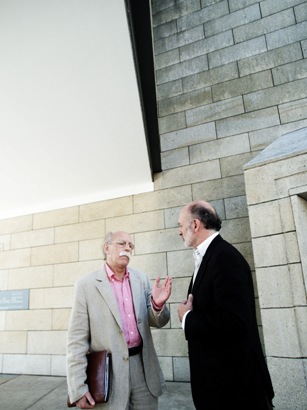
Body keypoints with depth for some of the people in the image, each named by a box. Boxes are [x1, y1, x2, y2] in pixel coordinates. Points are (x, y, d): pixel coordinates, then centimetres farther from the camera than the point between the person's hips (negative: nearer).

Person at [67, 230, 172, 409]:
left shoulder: (141, 279, 2)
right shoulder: (86, 284, -8)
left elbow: (158, 321, 4)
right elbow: (78, 339, -7)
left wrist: (158, 304, -18)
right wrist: (78, 388, -10)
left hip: (143, 369, 3)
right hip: (108, 373, -3)